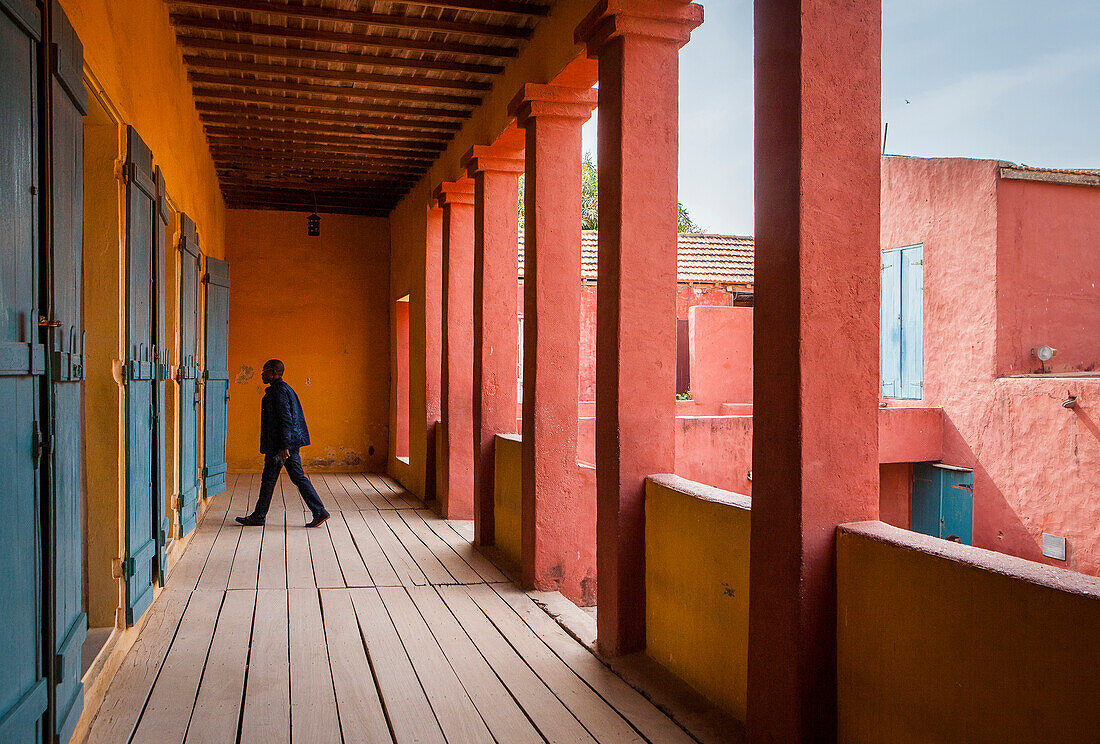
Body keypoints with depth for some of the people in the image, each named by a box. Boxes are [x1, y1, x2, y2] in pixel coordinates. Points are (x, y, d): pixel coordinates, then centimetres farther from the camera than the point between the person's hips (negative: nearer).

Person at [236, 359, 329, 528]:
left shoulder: (279, 391, -13)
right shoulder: (286, 389, 18)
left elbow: (286, 420, -20)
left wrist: (284, 447, -23)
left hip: (279, 444, -10)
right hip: (291, 443, 10)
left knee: (269, 480, 3)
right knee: (298, 477, 7)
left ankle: (258, 517, 14)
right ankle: (319, 512, 3)